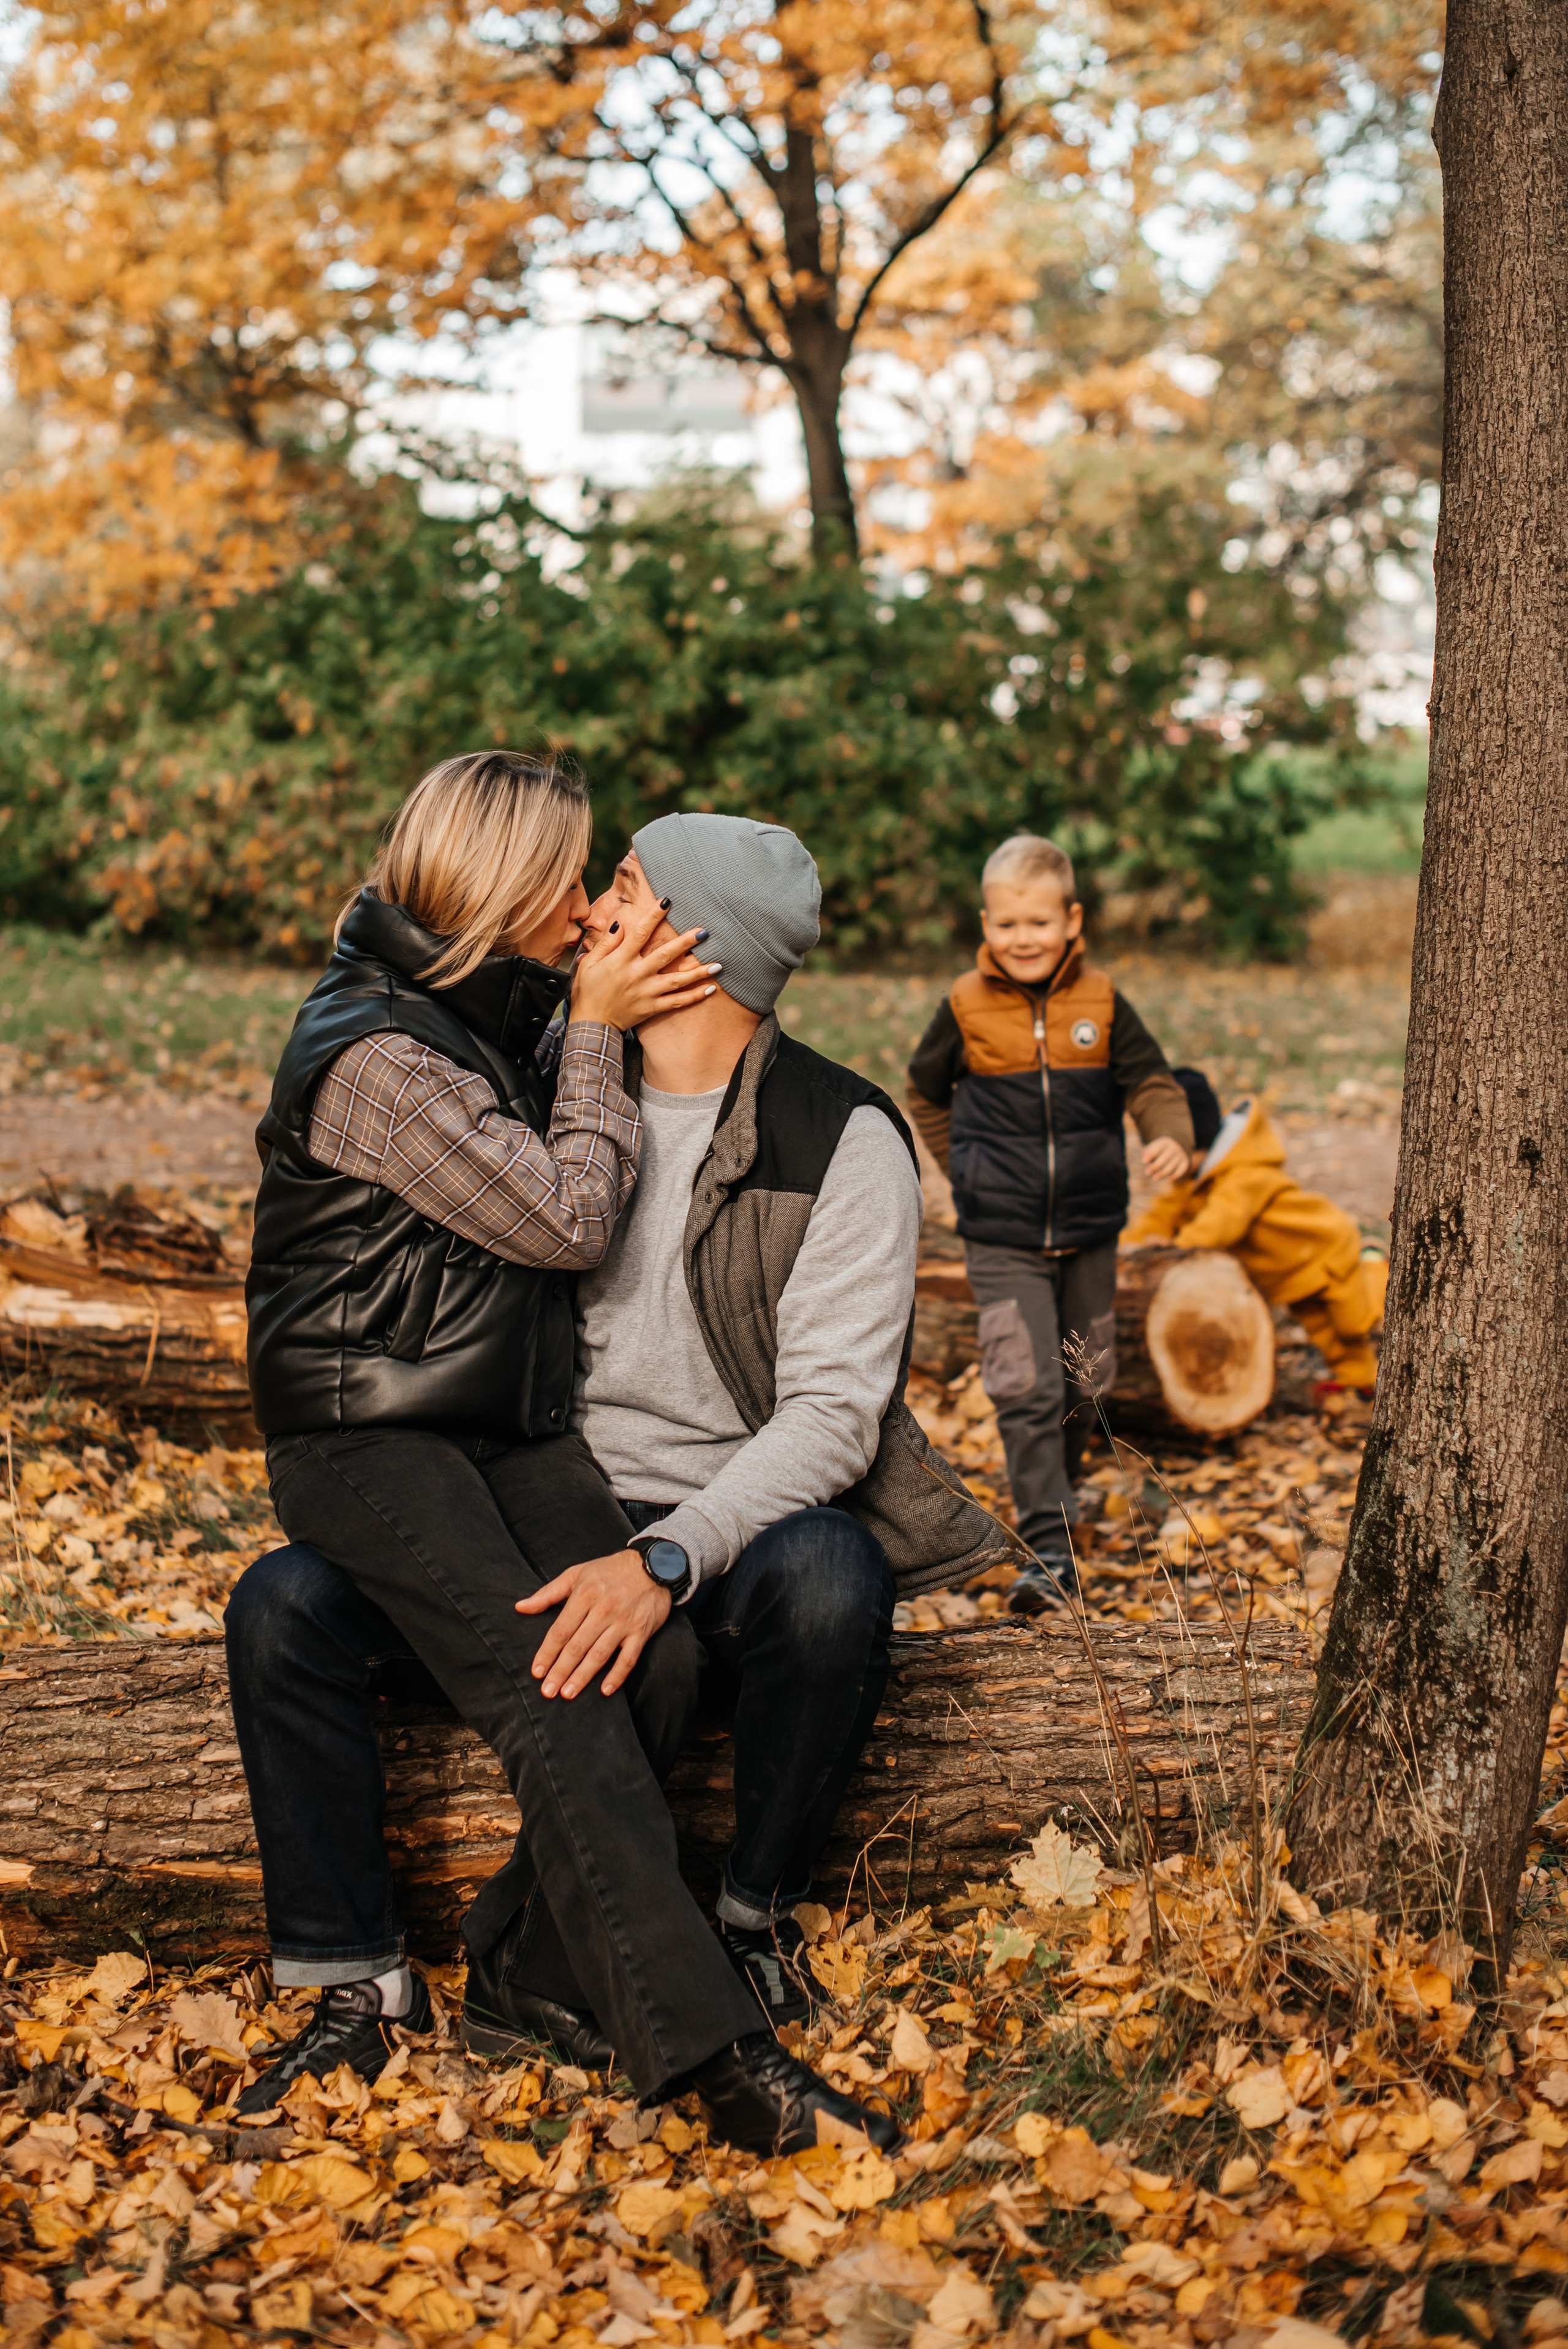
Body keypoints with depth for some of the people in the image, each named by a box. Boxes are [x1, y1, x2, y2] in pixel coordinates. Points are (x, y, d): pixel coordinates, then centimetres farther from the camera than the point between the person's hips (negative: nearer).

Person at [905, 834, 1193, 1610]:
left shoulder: (1102, 1006, -3)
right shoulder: (966, 1009, -3)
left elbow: (1152, 1083, 0)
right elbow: (925, 1095, 13)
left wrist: (1171, 1138, -21)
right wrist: (967, 1168, 8)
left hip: (1089, 1232, 2)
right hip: (1002, 1240, -2)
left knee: (1081, 1382, 16)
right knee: (1025, 1388, -11)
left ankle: (1056, 1484, 43)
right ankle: (1051, 1552, -10)